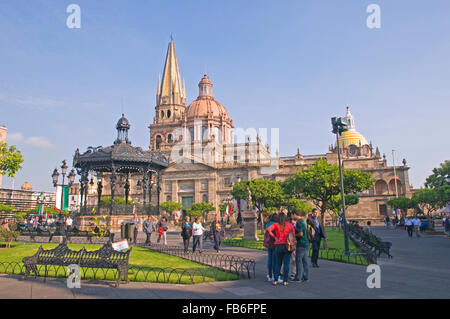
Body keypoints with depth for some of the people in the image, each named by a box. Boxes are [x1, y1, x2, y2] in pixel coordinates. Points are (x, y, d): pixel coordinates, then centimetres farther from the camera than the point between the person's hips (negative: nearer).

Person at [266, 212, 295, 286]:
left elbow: (268, 229, -13)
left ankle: (275, 280, 11)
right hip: (287, 246, -1)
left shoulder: (276, 225, 0)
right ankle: (285, 281, 5)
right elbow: (293, 234, 1)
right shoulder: (289, 225, 2)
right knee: (286, 263, 5)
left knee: (278, 263, 12)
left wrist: (274, 237, -5)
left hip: (278, 246, 1)